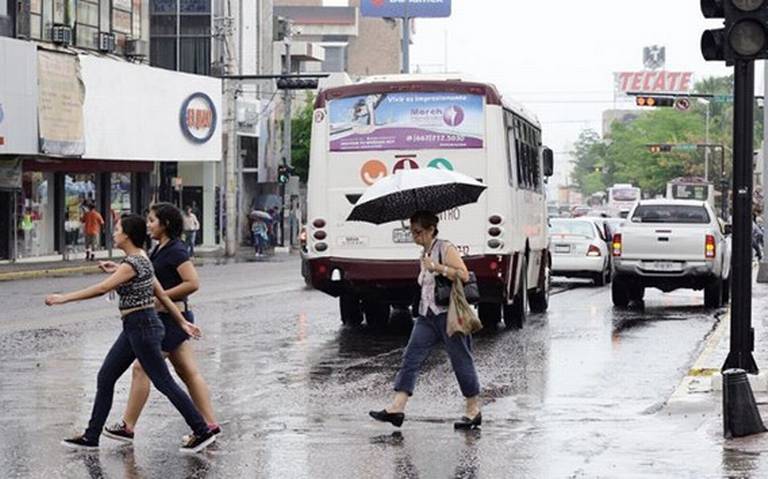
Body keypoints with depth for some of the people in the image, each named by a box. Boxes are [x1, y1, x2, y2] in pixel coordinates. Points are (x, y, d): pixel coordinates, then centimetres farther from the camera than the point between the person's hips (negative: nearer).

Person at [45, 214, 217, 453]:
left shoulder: (133, 263, -18)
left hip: (141, 327, -10)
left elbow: (102, 288, -24)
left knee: (164, 383, -3)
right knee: (105, 378, 11)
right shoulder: (141, 259, 11)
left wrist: (64, 298, -20)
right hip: (133, 328, 10)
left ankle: (202, 432, 4)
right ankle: (91, 436, 17)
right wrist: (182, 321, 16)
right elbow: (161, 294, 14)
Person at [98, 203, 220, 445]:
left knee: (141, 368, -5)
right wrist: (118, 270, 13)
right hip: (168, 317, 10)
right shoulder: (160, 249, 13)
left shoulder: (176, 251, -16)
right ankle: (210, 424, 9)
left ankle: (127, 427, 0)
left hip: (172, 315, -10)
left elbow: (193, 283, -22)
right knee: (188, 372, 8)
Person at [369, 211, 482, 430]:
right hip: (427, 316, 8)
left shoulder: (446, 250, -8)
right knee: (411, 358, -4)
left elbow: (464, 275, -19)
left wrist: (437, 267, -24)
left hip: (448, 314, -8)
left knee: (461, 362, 0)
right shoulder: (424, 254, 16)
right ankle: (397, 408, -9)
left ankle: (474, 411, 10)